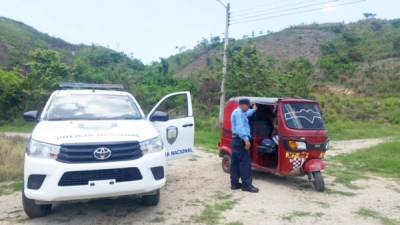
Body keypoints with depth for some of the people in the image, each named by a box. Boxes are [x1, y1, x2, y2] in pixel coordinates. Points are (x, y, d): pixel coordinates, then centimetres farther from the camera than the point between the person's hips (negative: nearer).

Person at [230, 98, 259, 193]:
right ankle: (246, 184, -8)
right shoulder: (239, 113, -14)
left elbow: (247, 113, 43)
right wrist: (246, 140, -28)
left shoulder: (237, 112, 20)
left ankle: (234, 183, 14)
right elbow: (240, 128, -24)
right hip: (241, 140, -11)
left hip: (236, 140, 11)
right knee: (245, 163, -9)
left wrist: (253, 110, 54)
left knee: (235, 162, 10)